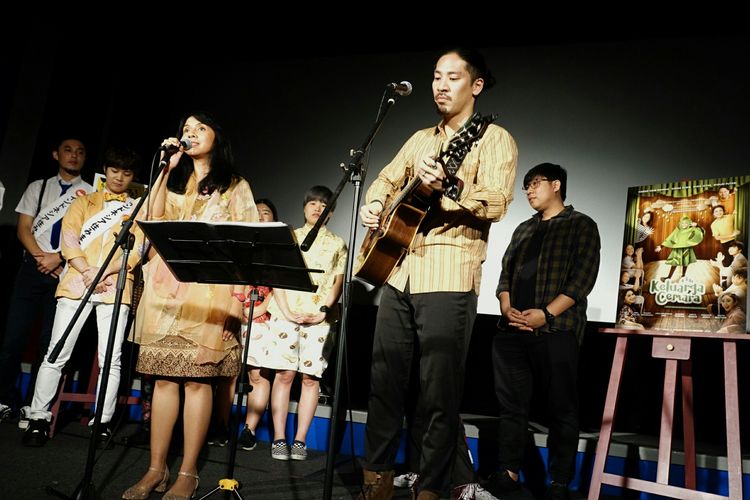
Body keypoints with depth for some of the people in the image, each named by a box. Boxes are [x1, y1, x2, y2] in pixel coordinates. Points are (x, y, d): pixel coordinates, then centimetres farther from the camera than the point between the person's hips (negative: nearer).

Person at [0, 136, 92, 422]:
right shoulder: (37, 187, 16)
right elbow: (23, 229, 9)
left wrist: (58, 257, -11)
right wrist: (40, 257, -6)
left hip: (67, 272, -2)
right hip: (33, 267, 2)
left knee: (50, 342, -1)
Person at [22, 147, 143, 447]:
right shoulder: (84, 201, 18)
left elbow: (137, 250, 1)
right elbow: (68, 237, 5)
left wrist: (103, 272, -12)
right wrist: (86, 271, -12)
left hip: (116, 286, -1)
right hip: (76, 283, 1)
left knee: (110, 359, -2)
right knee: (57, 354, -1)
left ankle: (103, 422, 6)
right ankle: (39, 418, 9)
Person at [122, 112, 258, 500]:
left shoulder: (234, 185, 11)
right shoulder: (174, 180, 23)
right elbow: (154, 217, 5)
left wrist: (236, 293, -10)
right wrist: (166, 169, 4)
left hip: (210, 286, -4)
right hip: (166, 285, 4)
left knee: (197, 377, -7)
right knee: (164, 375, 1)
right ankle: (156, 468, 8)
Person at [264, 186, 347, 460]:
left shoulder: (337, 244, 14)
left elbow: (338, 283, 6)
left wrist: (323, 311, -9)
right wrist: (286, 311, -8)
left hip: (320, 317, 0)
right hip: (286, 313, 0)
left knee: (311, 377, -1)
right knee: (284, 373, -3)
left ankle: (300, 440, 7)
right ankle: (279, 438, 4)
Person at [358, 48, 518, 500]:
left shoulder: (494, 138, 1)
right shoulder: (421, 139, 21)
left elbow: (496, 203, -15)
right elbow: (387, 180, 29)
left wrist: (446, 186, -32)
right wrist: (374, 205, 6)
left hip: (449, 278, -6)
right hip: (399, 271, 7)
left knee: (440, 394, -2)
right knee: (385, 381, 11)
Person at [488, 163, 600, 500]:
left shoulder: (581, 225, 5)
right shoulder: (523, 229, 22)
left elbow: (583, 278, -7)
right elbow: (506, 273, 17)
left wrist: (546, 313, -16)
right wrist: (507, 308, -3)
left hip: (556, 331, -5)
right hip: (511, 331, 5)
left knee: (561, 409, 2)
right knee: (511, 405, 8)